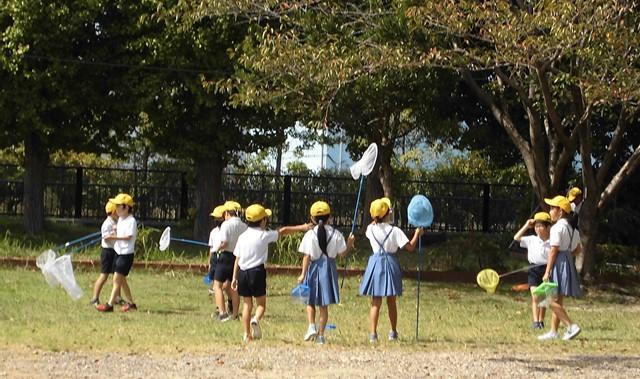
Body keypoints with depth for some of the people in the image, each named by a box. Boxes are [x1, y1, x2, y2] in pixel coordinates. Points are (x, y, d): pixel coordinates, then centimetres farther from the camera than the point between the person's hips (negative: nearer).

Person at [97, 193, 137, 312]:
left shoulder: (131, 221, -16)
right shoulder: (120, 219, 12)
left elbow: (128, 237, -22)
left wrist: (114, 237, -26)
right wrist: (115, 232, 2)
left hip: (126, 254, -10)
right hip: (118, 252, 10)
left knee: (117, 279, -12)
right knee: (121, 279, 15)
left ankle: (110, 304, -14)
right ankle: (130, 303, 24)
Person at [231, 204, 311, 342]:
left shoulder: (242, 237, 6)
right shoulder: (264, 235, -6)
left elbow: (237, 259, 7)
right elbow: (283, 231, 4)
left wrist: (234, 278, 11)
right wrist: (302, 227, 15)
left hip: (242, 272, 4)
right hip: (257, 271, -4)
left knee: (247, 304, 13)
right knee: (261, 303, 6)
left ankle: (247, 334, 12)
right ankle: (256, 320, -25)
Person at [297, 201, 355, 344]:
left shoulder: (310, 234, -9)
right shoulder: (335, 234, -3)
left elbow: (307, 257, -10)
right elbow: (341, 254, -1)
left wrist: (303, 274, -6)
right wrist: (349, 244, 16)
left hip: (314, 267, -2)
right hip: (329, 267, 2)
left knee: (311, 301, 14)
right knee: (324, 305, 8)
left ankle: (312, 326, -7)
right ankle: (321, 334, 10)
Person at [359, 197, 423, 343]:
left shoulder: (371, 229, -4)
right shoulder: (394, 231, -11)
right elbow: (410, 247, -11)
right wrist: (417, 234, 2)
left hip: (376, 264, 1)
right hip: (391, 264, -1)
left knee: (375, 303, 3)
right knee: (391, 302, 14)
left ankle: (373, 334, -7)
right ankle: (393, 332, 24)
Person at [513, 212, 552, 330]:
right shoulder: (531, 240, 3)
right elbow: (516, 238, 4)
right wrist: (526, 226, 2)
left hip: (547, 270, -1)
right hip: (534, 270, 1)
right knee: (535, 297, -8)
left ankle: (541, 320, 18)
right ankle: (535, 321, -12)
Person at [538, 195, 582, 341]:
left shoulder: (557, 228, -15)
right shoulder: (571, 228, 14)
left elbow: (553, 251, -18)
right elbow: (578, 248, 20)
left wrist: (547, 271, -17)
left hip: (559, 263, -10)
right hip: (568, 262, 10)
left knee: (553, 301, -9)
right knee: (557, 301, 13)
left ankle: (572, 326, -16)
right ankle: (553, 332, 16)